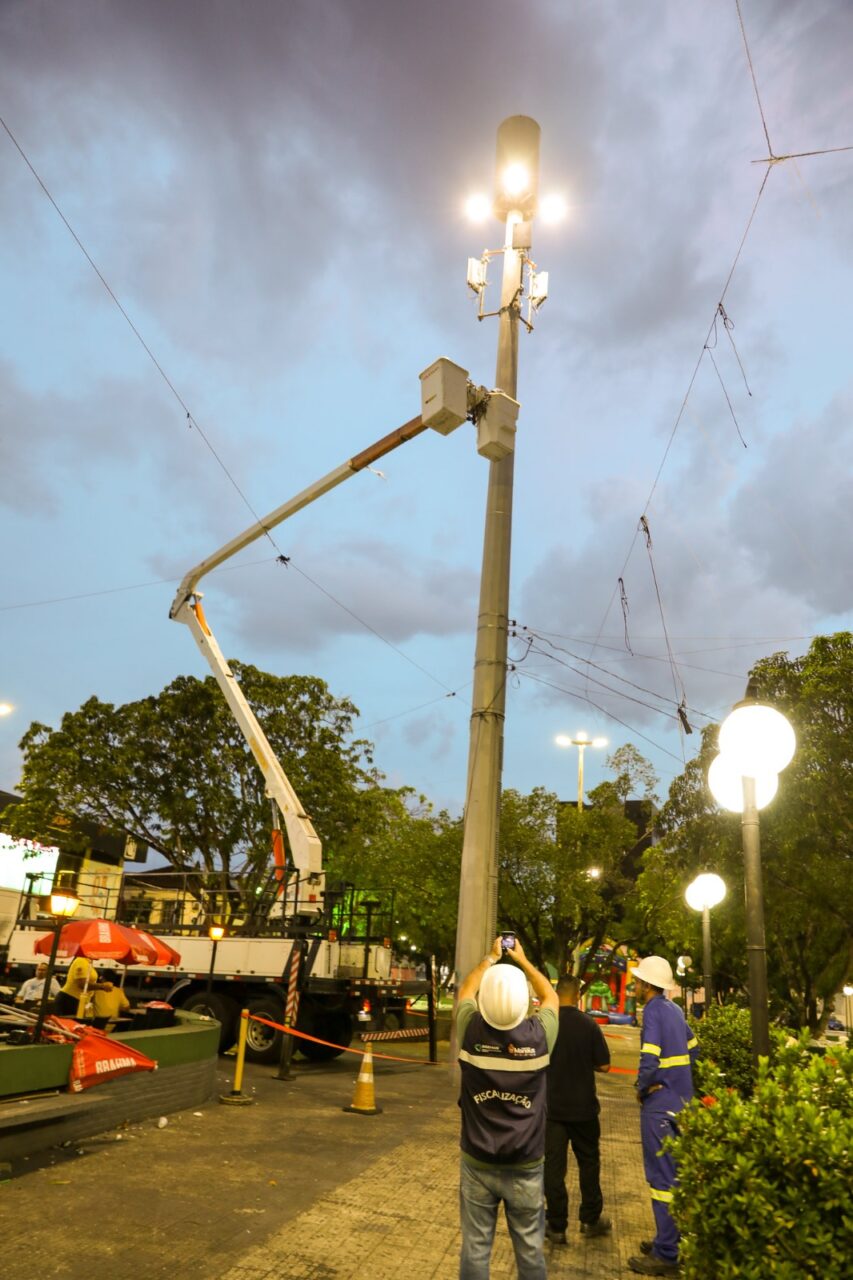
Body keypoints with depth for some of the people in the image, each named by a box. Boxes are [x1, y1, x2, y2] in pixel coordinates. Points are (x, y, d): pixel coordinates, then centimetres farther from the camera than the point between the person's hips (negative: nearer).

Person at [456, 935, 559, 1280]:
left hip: (477, 1164, 0)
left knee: (475, 1248, 12)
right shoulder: (539, 1035, -17)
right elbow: (550, 996, 6)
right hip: (526, 1167, 0)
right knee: (530, 1251, 16)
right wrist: (522, 960, 17)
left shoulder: (471, 1031, -16)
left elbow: (465, 991, 7)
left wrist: (490, 959, 19)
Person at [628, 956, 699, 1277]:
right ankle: (671, 1239, 30)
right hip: (680, 1100, 9)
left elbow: (649, 1061, -26)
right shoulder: (674, 1010, 7)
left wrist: (641, 1089, -9)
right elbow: (693, 1049, 17)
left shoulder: (654, 1012, -19)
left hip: (660, 1105, -9)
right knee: (674, 1174, 18)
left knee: (662, 1177, -1)